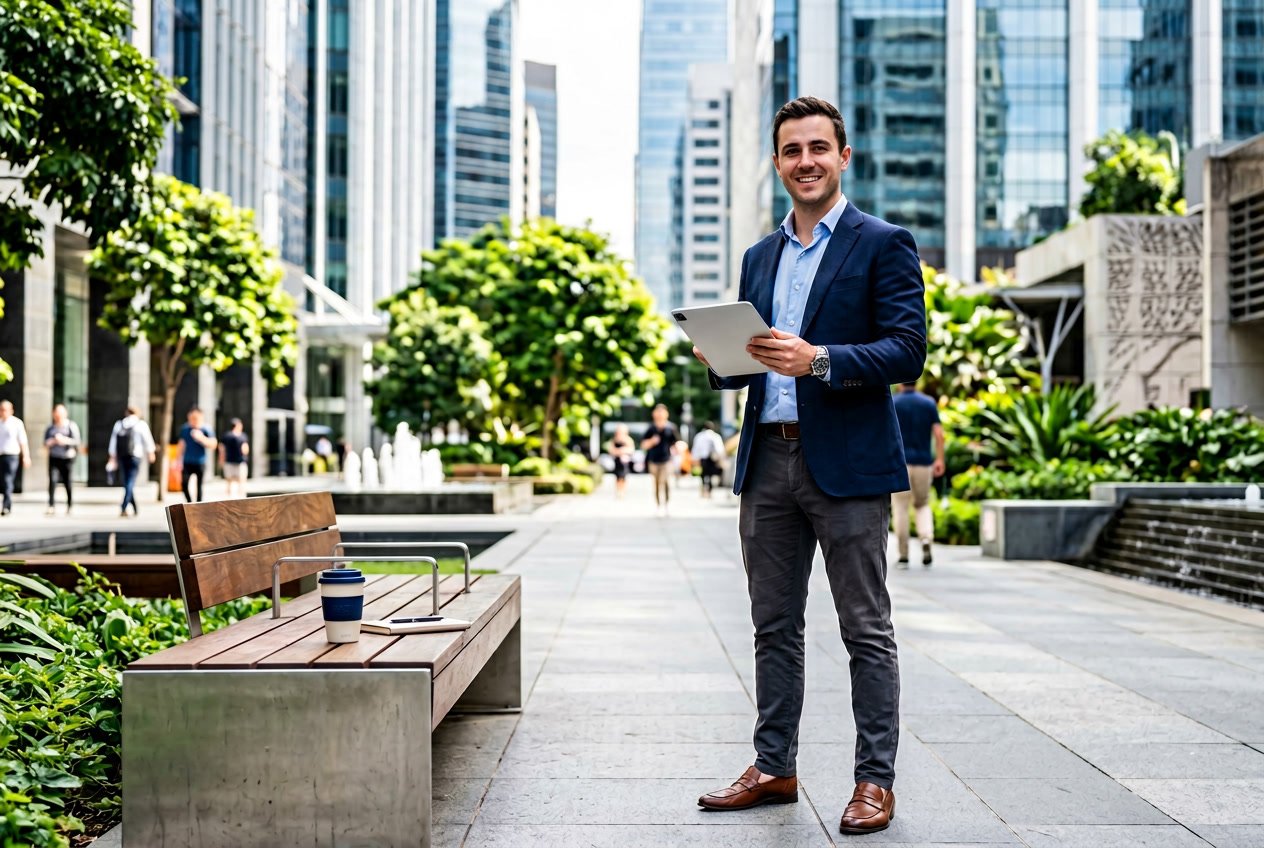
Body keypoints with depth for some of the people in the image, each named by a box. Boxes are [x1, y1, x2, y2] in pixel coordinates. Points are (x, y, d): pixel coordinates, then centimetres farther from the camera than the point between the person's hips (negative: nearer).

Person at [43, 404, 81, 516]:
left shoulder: (71, 426, 3)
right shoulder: (50, 428, 13)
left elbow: (76, 441, -4)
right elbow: (45, 442, 9)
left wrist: (64, 440, -18)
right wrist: (53, 441, -11)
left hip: (67, 457, -2)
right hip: (53, 457, 2)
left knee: (67, 482, 3)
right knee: (52, 480, -14)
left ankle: (69, 506, 19)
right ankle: (52, 506, -17)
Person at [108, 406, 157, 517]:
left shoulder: (118, 424, 14)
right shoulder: (141, 424, 3)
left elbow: (113, 442, 14)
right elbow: (147, 440, 6)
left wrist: (113, 457, 17)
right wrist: (151, 453, 18)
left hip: (121, 456, 4)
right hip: (135, 455, -4)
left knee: (127, 482, 13)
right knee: (130, 483, -5)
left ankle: (135, 509, 17)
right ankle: (123, 508, -18)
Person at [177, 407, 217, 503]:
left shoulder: (206, 429, -2)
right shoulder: (185, 429, 8)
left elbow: (213, 445, -9)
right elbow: (181, 446, 15)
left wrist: (201, 438, -23)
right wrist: (178, 461, 12)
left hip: (200, 463, -2)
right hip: (187, 462, 2)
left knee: (199, 487, -1)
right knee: (183, 484, -10)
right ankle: (190, 504, 8)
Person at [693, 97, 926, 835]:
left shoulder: (884, 244, -1)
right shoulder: (760, 257, 18)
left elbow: (908, 352, -11)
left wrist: (819, 359, -24)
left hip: (847, 465, -6)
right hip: (767, 462, 6)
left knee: (867, 631, 2)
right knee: (775, 627, 12)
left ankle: (875, 781, 11)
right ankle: (775, 769, 22)